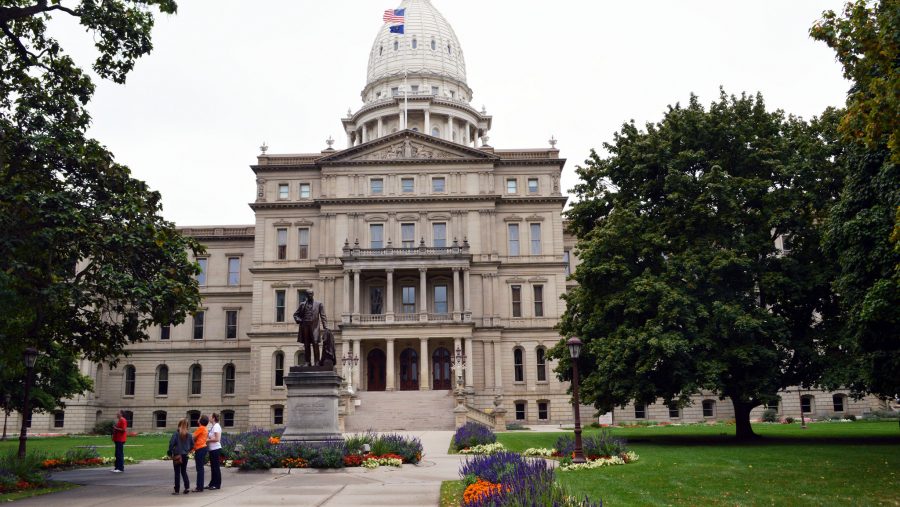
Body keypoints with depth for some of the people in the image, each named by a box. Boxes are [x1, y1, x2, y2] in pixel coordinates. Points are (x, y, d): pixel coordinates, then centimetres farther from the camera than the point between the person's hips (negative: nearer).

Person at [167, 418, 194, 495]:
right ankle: (187, 487, 3)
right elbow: (192, 444, 3)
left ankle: (176, 490, 9)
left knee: (177, 473, 5)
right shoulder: (189, 434, 0)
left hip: (177, 455, -4)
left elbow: (171, 443, -16)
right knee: (184, 471, 17)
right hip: (185, 455, 4)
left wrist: (170, 452, -3)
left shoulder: (176, 433, -12)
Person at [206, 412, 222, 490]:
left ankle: (217, 484, 3)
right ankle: (212, 483, 21)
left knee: (216, 467, -3)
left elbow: (217, 439, -20)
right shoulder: (214, 426, 14)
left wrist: (208, 440, -12)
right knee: (213, 467, 14)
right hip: (212, 449, 9)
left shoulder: (216, 426, -14)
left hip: (215, 449, -9)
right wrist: (208, 439, 5)